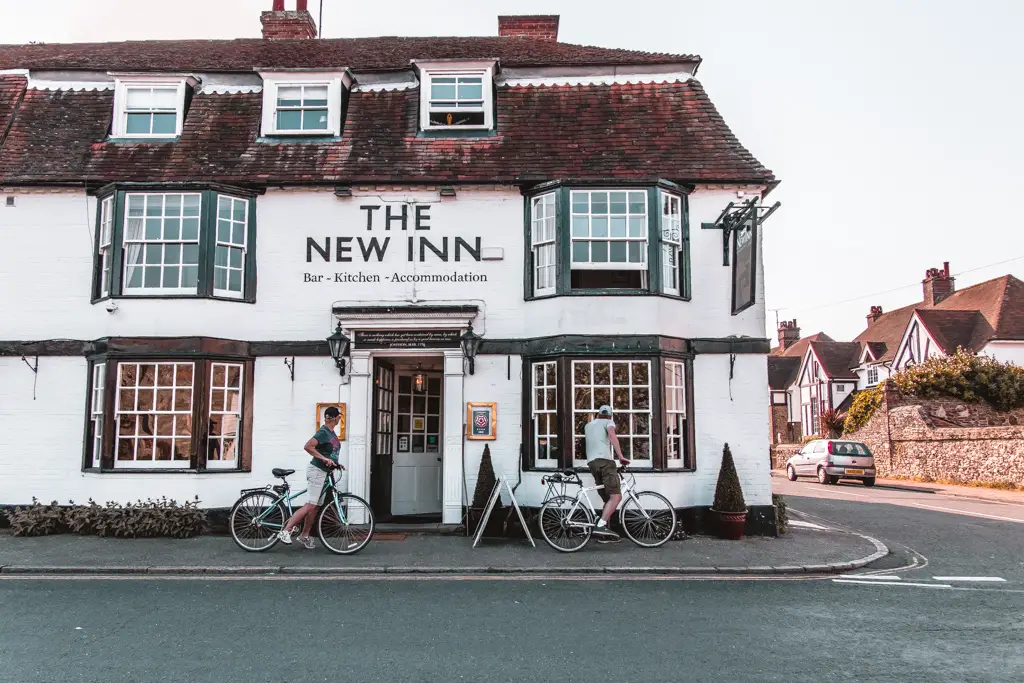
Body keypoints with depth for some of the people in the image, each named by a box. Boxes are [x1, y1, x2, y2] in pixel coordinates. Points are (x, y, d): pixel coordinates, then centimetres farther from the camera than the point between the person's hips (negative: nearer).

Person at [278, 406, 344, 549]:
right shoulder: (323, 432, -15)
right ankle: (285, 531, -12)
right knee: (310, 505, -15)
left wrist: (336, 463, 12)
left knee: (315, 507, 9)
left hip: (324, 473, 9)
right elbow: (308, 446, -27)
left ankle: (304, 536, 17)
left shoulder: (332, 433, 13)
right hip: (316, 471, -9)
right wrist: (324, 458, -28)